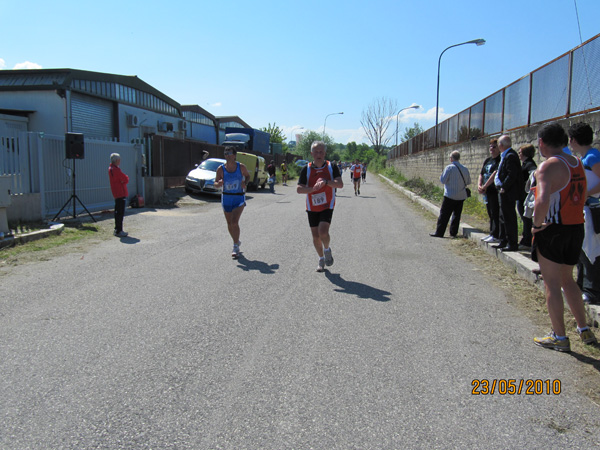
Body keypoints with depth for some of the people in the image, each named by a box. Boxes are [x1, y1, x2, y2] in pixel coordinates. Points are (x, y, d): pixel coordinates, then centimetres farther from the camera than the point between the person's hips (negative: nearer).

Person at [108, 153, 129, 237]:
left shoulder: (110, 168, 15)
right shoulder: (116, 169, -17)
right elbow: (126, 180, -16)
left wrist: (124, 178, 0)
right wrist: (126, 178, 4)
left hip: (116, 194, 10)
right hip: (121, 193, -10)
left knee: (118, 212, 16)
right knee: (120, 213, -8)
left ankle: (117, 230, 23)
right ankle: (119, 231, -6)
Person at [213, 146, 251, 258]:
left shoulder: (241, 167, -5)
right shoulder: (221, 169, -3)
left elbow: (247, 175, 13)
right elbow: (215, 184, 2)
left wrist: (245, 183, -7)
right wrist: (218, 184, -22)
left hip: (239, 198, -3)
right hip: (226, 198, 3)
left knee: (234, 222, -17)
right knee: (229, 224, 12)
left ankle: (236, 247, -4)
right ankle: (237, 242, 36)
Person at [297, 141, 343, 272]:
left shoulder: (332, 167, -3)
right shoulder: (306, 169, -2)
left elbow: (340, 184, -14)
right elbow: (299, 189, -6)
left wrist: (326, 182, -29)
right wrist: (313, 188, -23)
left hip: (327, 206, -2)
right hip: (312, 208, 2)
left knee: (323, 232, -20)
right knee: (315, 236, 6)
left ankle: (327, 250, 12)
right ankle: (321, 259, 29)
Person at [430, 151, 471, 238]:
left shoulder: (449, 167, -11)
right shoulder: (465, 169, 5)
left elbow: (443, 180, -12)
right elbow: (468, 182, 11)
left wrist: (442, 174, 7)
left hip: (450, 195, -5)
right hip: (461, 196, 5)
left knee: (444, 214, 0)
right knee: (456, 214, 13)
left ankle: (439, 232, 2)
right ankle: (453, 232, 16)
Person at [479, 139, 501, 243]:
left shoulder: (500, 160, -8)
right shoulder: (487, 160, 18)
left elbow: (495, 174, -17)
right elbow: (481, 174, 18)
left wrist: (484, 186, -16)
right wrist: (479, 185, 0)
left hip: (495, 191, -9)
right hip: (487, 191, 9)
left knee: (496, 213, -7)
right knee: (491, 214, 13)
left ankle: (496, 236, -4)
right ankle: (492, 234, 21)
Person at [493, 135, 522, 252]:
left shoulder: (510, 156, -16)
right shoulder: (505, 156, 15)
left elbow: (512, 175, -24)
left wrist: (503, 188, -19)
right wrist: (501, 188, 12)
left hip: (508, 193, -11)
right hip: (503, 193, 11)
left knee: (509, 218, -6)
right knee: (503, 217, 17)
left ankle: (512, 244, 0)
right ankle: (504, 241, 26)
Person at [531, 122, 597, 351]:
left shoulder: (548, 166, -17)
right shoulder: (577, 163, 9)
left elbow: (543, 200, -31)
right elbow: (582, 197, 18)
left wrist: (536, 224, -18)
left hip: (553, 230, -8)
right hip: (577, 228, 8)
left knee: (552, 285, 3)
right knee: (567, 280, 23)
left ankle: (559, 337, 11)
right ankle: (584, 330, 30)